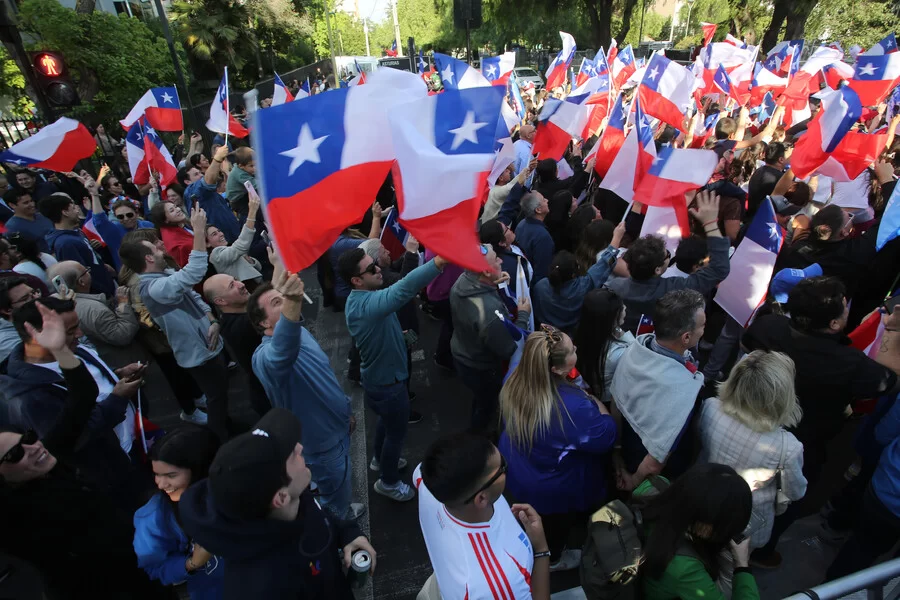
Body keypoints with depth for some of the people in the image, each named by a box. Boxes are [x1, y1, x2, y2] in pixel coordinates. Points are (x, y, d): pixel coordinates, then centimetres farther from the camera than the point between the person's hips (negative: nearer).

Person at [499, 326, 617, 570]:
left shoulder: (514, 379, -24)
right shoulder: (574, 407, -43)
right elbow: (607, 438, -24)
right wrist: (594, 400, -12)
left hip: (517, 474, 6)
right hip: (555, 491, -5)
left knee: (535, 518, 37)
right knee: (555, 526, 29)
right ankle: (551, 560, 60)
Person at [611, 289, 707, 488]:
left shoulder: (636, 345, -20)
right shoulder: (684, 389, -39)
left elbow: (615, 406, -7)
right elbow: (654, 464, -30)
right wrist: (635, 481, -8)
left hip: (627, 448, 5)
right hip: (658, 480, -5)